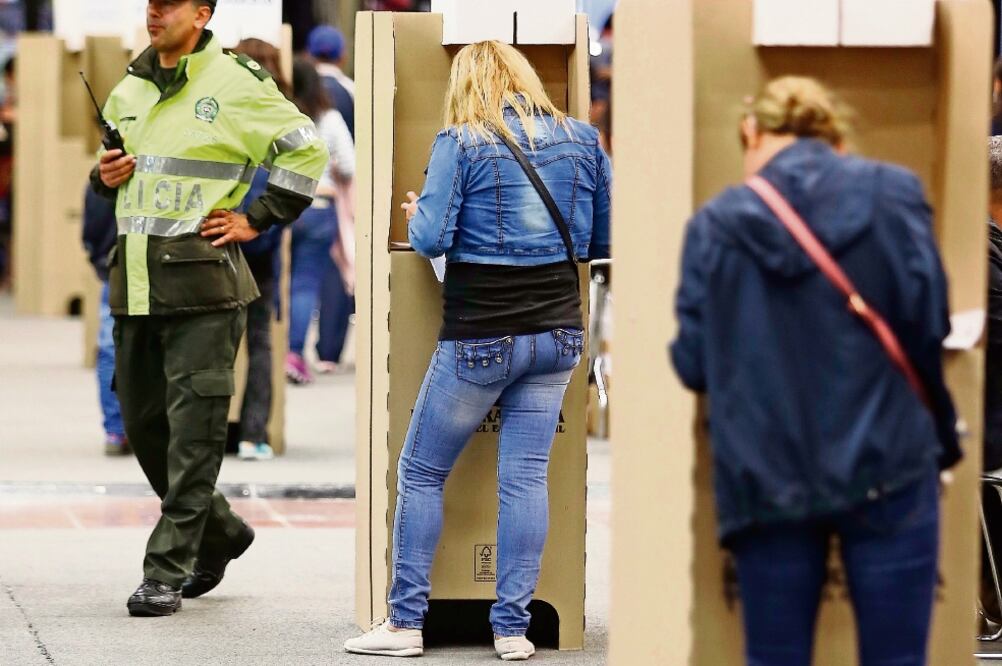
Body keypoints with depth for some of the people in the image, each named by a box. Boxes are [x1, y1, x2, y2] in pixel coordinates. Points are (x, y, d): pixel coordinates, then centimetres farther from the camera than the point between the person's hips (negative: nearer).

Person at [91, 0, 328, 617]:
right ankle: (220, 532, 30)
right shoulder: (129, 92, 14)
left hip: (202, 283, -7)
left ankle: (167, 571, -5)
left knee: (192, 431, -7)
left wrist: (257, 220, -6)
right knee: (144, 425, 11)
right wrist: (105, 176, 5)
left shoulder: (236, 83, -5)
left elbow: (306, 151, -2)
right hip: (134, 282, 7)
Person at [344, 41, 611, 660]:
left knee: (421, 472, 8)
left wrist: (416, 213, 10)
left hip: (480, 336, -4)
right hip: (557, 331, 4)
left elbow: (432, 238, -12)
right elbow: (604, 241, 10)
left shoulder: (462, 143, -8)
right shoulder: (580, 139, 4)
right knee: (526, 475, 4)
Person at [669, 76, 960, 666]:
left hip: (766, 480, 1)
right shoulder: (891, 191, 1)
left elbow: (694, 364, 1)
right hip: (885, 464, -1)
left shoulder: (716, 223, 3)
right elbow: (926, 323, -6)